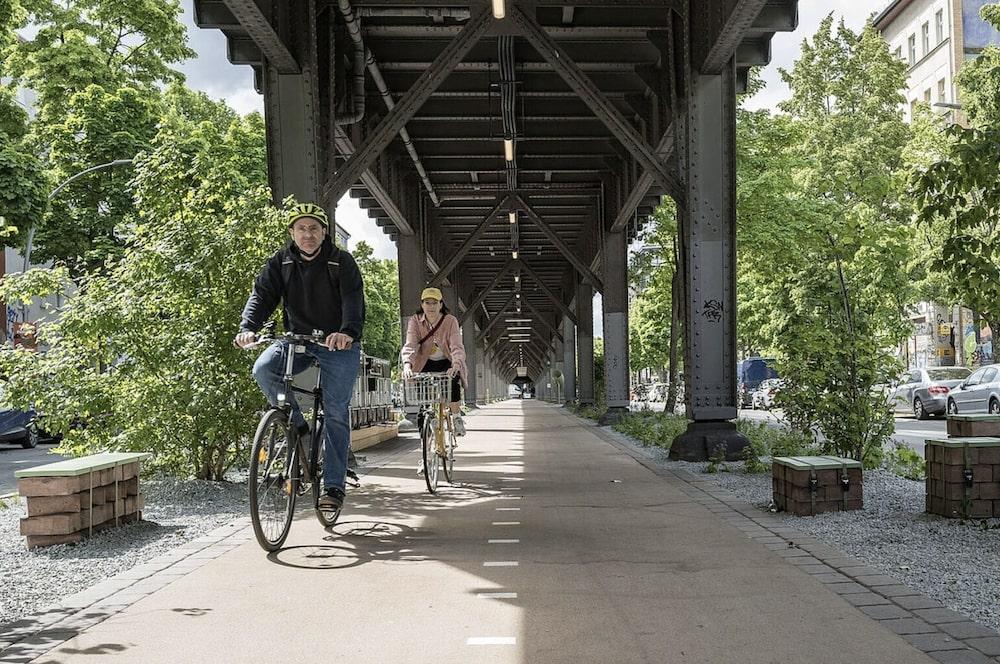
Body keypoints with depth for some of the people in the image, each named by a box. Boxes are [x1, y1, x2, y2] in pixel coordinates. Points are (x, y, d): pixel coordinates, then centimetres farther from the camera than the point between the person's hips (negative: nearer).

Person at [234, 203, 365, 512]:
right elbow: (262, 295, -11)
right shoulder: (281, 262, -1)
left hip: (339, 343, -3)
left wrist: (348, 332, -46)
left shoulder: (342, 262, -11)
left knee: (335, 413, -7)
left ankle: (334, 486, 1)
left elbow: (354, 300, -25)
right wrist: (248, 328, -32)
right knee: (263, 369, -25)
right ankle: (297, 426, -3)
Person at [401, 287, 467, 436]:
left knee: (453, 380, -30)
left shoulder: (450, 321, -18)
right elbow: (410, 345, -27)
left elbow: (457, 347, -29)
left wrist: (456, 365, -48)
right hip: (426, 363, 2)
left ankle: (456, 418, -13)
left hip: (447, 363, -2)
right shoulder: (415, 321, -14)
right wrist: (407, 364, -46)